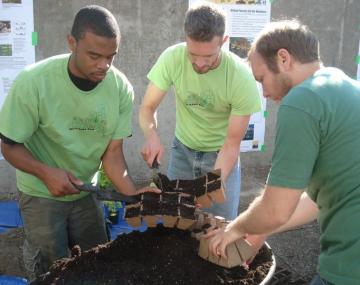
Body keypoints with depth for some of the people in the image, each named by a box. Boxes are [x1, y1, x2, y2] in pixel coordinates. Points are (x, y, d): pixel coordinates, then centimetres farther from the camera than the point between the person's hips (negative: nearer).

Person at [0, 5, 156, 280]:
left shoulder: (121, 88, -18)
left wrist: (135, 196, -27)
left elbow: (112, 153, -13)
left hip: (85, 191, 3)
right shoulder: (33, 82, -27)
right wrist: (46, 172, -33)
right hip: (41, 193, -3)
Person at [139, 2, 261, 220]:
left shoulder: (242, 79, -27)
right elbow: (147, 108, -13)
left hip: (220, 153, -2)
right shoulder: (172, 58, -21)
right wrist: (152, 135, -35)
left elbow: (232, 144, -20)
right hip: (183, 149, 2)